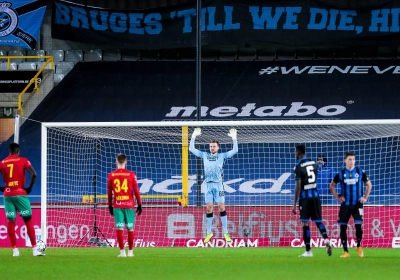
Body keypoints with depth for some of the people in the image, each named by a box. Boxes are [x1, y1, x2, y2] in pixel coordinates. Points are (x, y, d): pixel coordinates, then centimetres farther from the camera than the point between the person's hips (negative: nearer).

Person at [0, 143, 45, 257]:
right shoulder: (23, 161, 0)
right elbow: (34, 174, -12)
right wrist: (30, 188, -1)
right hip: (20, 194, -2)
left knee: (11, 222, 6)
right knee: (28, 221, 2)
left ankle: (15, 250, 2)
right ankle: (34, 249, -1)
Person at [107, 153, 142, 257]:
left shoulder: (111, 175, 2)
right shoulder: (131, 175, -1)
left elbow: (109, 192, 7)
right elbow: (136, 191, -1)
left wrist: (110, 206, 16)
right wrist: (139, 205, 6)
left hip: (117, 206, 0)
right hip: (129, 205, 0)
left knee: (119, 228, -1)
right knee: (130, 228, 5)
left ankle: (122, 252, -4)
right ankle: (130, 252, 8)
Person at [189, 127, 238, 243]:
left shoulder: (222, 156, 7)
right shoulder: (204, 155, 13)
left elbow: (234, 151, -1)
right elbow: (191, 149, 14)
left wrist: (234, 138, -8)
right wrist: (194, 137, 8)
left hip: (218, 184, -2)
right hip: (208, 185, 2)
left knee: (221, 207, -5)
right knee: (208, 208, 0)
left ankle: (225, 232, -2)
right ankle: (209, 233, 6)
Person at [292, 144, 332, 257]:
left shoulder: (298, 167, -11)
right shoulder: (314, 164, 7)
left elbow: (298, 187, -12)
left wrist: (295, 204, -8)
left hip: (305, 197, -5)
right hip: (315, 196, 5)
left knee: (305, 223, 0)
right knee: (318, 221, 12)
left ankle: (308, 251, 0)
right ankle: (326, 240, -13)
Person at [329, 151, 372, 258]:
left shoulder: (360, 172, 0)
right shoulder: (341, 173, 1)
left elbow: (369, 185, 12)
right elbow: (332, 186, 14)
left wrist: (365, 197, 4)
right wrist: (337, 197, 4)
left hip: (357, 204, -1)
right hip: (345, 204, 1)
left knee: (358, 225, -12)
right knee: (343, 227, 0)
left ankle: (359, 247, 10)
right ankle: (345, 251, 8)